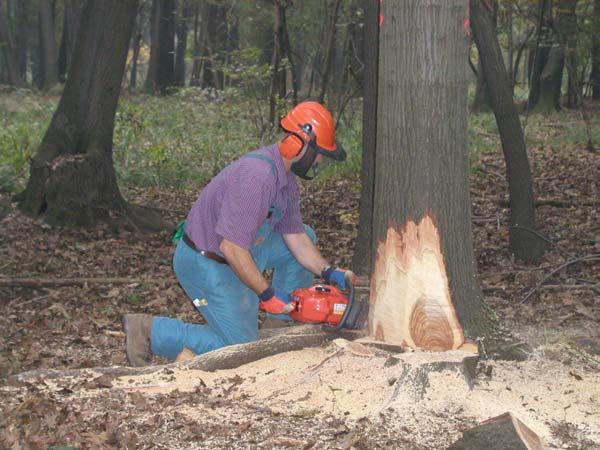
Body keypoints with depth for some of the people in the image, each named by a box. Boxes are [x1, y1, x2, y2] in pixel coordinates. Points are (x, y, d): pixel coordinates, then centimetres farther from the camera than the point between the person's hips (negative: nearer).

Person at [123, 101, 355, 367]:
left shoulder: (286, 177, 2)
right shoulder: (257, 177, -31)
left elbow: (294, 236, 9)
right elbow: (233, 249, -32)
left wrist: (327, 272, -3)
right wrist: (268, 295, -25)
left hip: (235, 248, 10)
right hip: (205, 264, -10)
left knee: (305, 237, 13)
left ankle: (287, 320, 19)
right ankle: (149, 330, -3)